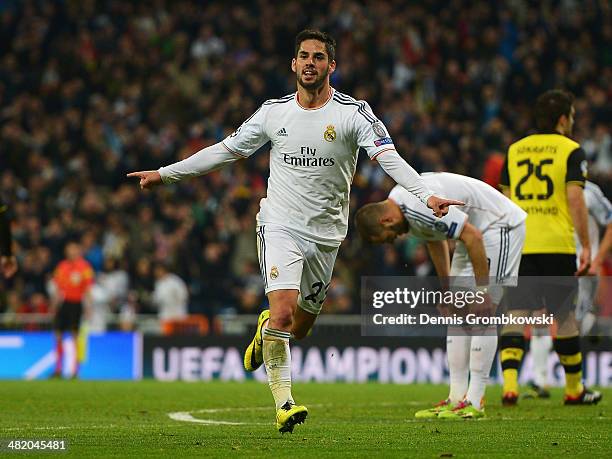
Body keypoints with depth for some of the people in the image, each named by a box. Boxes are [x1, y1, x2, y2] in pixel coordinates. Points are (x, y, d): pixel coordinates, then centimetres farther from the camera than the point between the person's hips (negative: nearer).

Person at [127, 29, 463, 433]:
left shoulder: (354, 113, -5)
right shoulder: (274, 112, 3)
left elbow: (389, 157, -15)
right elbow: (226, 151, 12)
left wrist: (427, 195, -31)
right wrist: (164, 174, 13)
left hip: (326, 234, 0)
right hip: (280, 227, 0)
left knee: (298, 328, 9)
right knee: (283, 312, -20)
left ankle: (266, 328, 46)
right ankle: (284, 403, -13)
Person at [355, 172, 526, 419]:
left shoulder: (423, 207, -30)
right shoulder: (399, 201, 1)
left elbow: (473, 237, -29)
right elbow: (435, 239, 18)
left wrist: (482, 289, -24)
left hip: (500, 225, -10)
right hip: (476, 228, 10)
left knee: (483, 315, -12)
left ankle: (474, 402, -11)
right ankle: (457, 397, 7)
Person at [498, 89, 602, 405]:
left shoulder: (514, 150, 13)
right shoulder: (570, 150, -2)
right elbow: (575, 200, -10)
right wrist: (586, 246, -7)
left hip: (519, 246, 3)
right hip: (557, 245, -3)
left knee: (518, 314, -1)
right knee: (564, 316, 8)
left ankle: (509, 385, -18)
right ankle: (574, 389, 18)